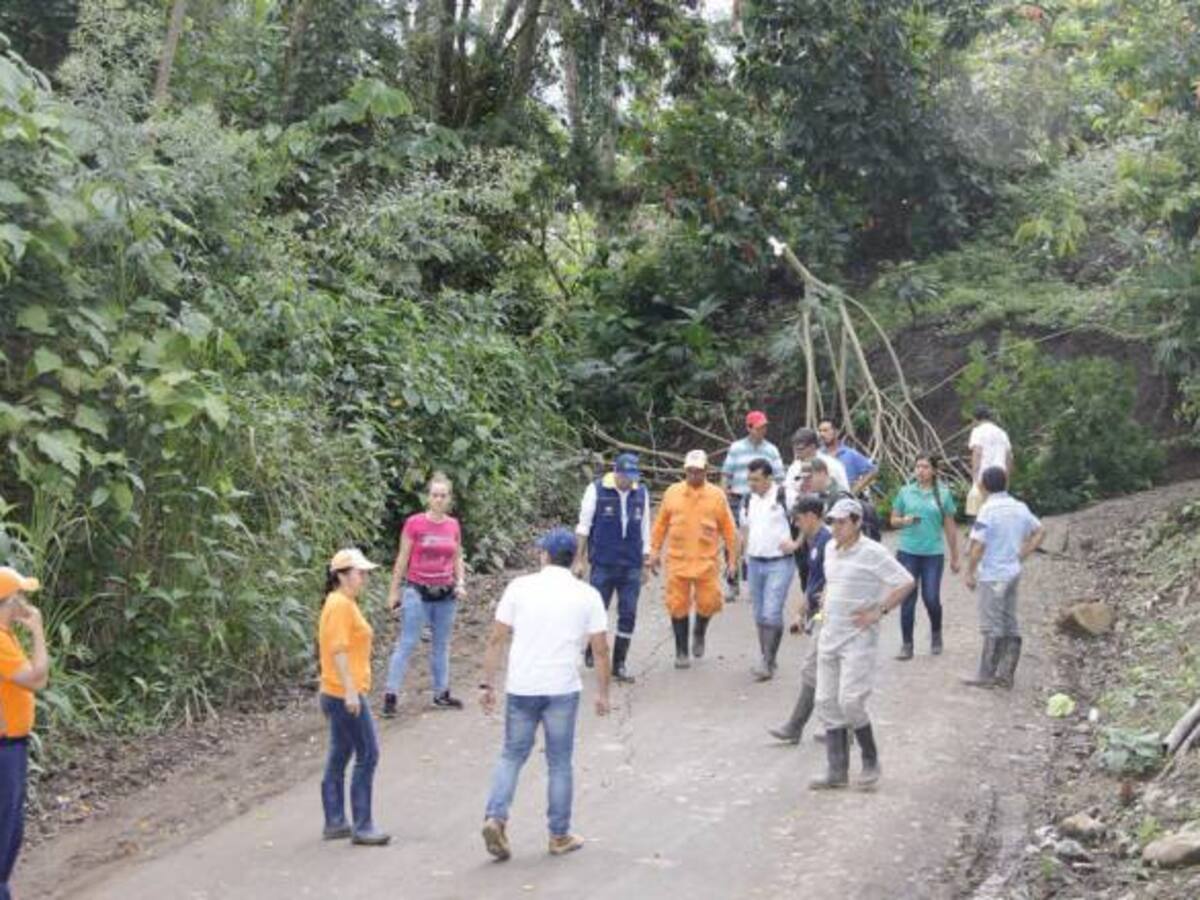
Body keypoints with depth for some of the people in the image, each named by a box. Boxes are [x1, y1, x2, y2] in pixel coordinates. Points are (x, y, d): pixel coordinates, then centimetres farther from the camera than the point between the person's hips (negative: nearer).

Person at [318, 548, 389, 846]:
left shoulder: (344, 603, 15)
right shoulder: (340, 604, -16)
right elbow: (338, 650, -22)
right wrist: (350, 691, -25)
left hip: (338, 694, 10)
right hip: (346, 693, -10)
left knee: (339, 756, 14)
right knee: (367, 755, -6)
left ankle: (335, 823, 21)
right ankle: (362, 826, -2)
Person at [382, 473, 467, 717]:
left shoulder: (454, 525, 3)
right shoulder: (414, 523, -9)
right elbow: (402, 559, -5)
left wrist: (461, 583, -2)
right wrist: (394, 591, -4)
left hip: (445, 593, 4)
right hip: (417, 591, -4)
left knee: (442, 644, 13)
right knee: (406, 643, -4)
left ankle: (441, 694, 22)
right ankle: (390, 695, -1)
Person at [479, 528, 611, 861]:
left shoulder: (519, 587, 0)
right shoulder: (587, 595, 1)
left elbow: (496, 639, -1)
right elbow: (600, 650, 1)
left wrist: (487, 684, 5)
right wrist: (602, 693, 11)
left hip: (521, 687, 1)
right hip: (562, 690, 0)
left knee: (512, 755, 14)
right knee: (559, 763, 10)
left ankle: (495, 818, -2)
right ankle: (560, 836, 18)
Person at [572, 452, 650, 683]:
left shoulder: (641, 493, 5)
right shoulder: (597, 490, -5)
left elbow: (645, 528, 12)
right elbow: (584, 526, 0)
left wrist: (646, 560, 13)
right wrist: (580, 560, -2)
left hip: (632, 567, 3)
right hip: (603, 564, -3)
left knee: (628, 615, 2)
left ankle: (619, 664, 12)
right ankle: (591, 651, 28)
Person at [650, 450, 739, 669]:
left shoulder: (717, 495, 1)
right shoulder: (672, 492, 3)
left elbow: (728, 528, 5)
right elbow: (660, 523, 10)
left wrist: (732, 557, 4)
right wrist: (655, 551, 6)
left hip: (706, 561, 0)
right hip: (677, 560, 1)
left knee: (708, 602, -1)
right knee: (678, 606, 3)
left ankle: (699, 633, 32)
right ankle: (681, 652, 15)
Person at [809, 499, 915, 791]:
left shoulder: (872, 553, -14)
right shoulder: (830, 549, 10)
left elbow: (906, 583, -16)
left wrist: (879, 612, -16)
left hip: (858, 638, -8)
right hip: (830, 636, 8)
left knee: (850, 701, -12)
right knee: (827, 703, 6)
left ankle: (871, 762, 10)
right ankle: (836, 772, 12)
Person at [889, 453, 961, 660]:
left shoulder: (943, 494, 3)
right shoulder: (905, 492, 5)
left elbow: (949, 527, 7)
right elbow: (893, 520, 11)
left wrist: (955, 557, 9)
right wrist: (904, 521, -12)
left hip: (933, 553, -1)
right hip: (908, 552, 1)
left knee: (931, 598, -1)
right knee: (908, 599, 1)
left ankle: (936, 635, 28)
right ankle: (906, 644, 10)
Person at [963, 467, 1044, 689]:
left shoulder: (988, 510, -17)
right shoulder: (1020, 508, 6)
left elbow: (978, 545, -20)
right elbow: (1040, 532, 16)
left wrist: (970, 573, -10)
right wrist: (1022, 556, 14)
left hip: (992, 575, -7)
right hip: (1013, 572, 7)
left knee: (992, 628, -1)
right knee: (1009, 625, 12)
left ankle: (986, 675, 6)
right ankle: (1005, 674, 17)